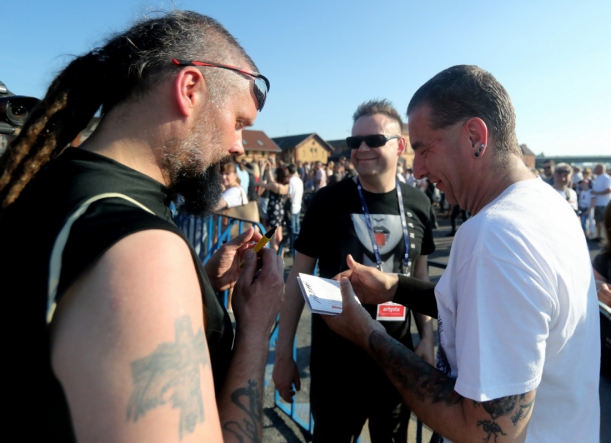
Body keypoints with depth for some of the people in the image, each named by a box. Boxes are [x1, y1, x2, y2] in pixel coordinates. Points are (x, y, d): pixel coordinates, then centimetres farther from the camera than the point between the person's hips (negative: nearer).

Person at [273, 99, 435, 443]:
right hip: (335, 357, -2)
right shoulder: (328, 201, -11)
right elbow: (299, 277, -6)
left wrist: (428, 339, 3)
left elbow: (420, 277, 9)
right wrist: (284, 352, -6)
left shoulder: (418, 205, -3)